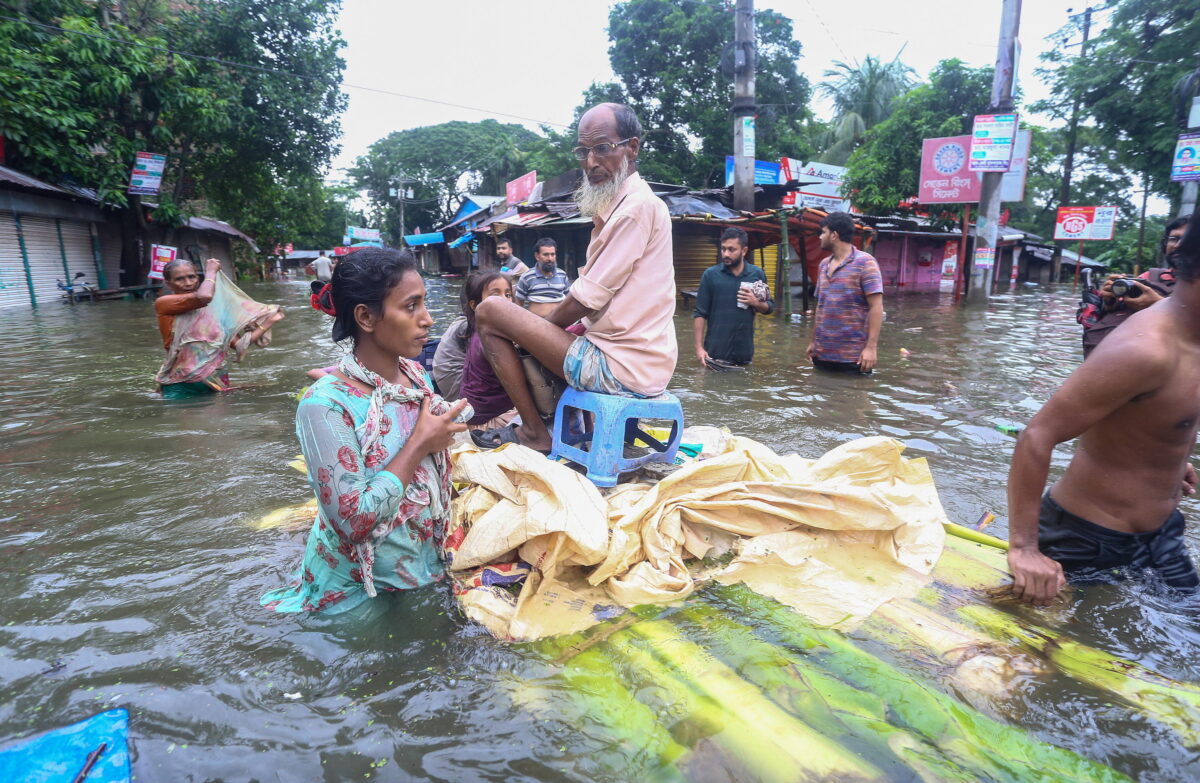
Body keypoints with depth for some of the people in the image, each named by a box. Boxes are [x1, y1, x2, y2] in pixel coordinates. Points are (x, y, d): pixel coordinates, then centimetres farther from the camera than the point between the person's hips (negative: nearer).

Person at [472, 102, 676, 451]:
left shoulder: (638, 205, -15)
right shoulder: (620, 203, 16)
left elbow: (586, 299, -17)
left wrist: (544, 326, 1)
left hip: (622, 367, -11)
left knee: (489, 311, -7)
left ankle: (534, 431, -1)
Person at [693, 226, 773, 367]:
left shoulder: (757, 274, 5)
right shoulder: (710, 274, -2)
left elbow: (768, 307, 13)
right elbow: (700, 313, -2)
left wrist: (756, 303, -10)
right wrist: (699, 347, -9)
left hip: (745, 352, 2)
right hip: (715, 353, -2)